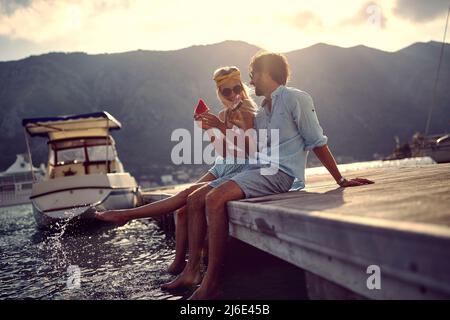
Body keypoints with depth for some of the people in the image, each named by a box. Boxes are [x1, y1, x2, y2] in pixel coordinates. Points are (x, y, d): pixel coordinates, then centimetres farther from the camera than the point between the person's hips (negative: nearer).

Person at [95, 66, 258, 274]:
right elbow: (224, 152, 8)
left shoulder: (247, 114, -7)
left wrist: (222, 127, -28)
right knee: (183, 211, -9)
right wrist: (208, 130, -5)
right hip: (220, 168, 7)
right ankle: (178, 264, -3)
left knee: (187, 195, -19)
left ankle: (128, 214, -12)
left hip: (238, 172, -7)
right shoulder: (222, 115, 14)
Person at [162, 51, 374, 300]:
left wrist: (341, 181, -4)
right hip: (259, 171, 9)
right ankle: (192, 271, 2)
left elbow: (317, 142, -4)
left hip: (281, 174, -9)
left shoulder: (295, 98, -3)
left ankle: (210, 283, -24)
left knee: (215, 198, -29)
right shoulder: (261, 114, 22)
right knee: (195, 199, 1)